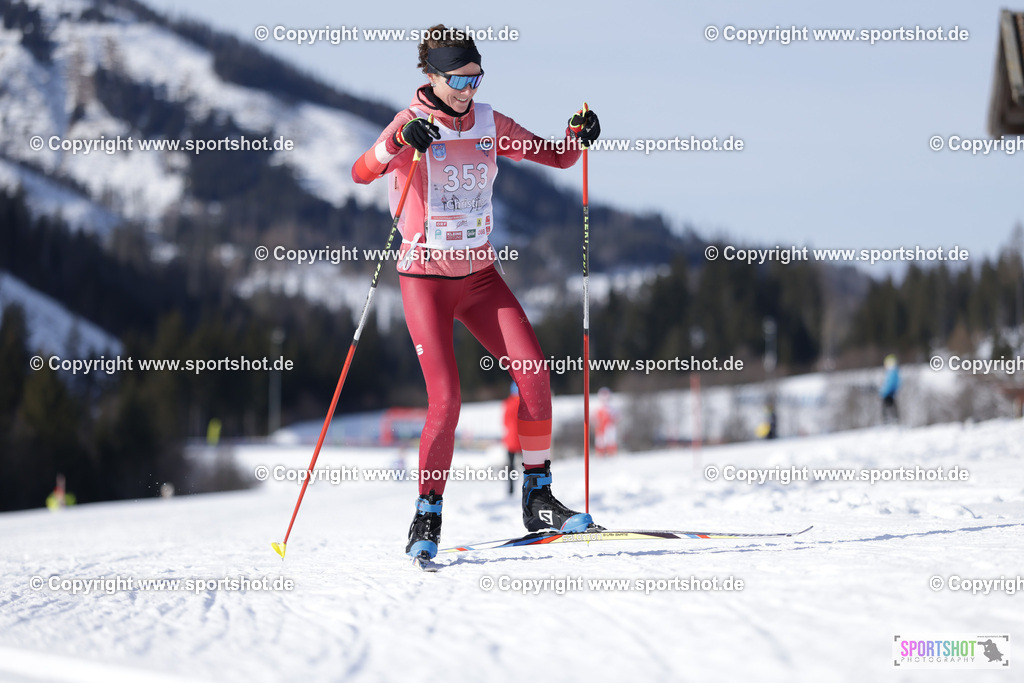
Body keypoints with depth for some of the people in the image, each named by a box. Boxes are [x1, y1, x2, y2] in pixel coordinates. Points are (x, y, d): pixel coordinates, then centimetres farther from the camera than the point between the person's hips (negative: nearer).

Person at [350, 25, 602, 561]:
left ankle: (537, 498, 4)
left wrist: (578, 135, -12)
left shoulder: (489, 124, 4)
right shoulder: (412, 126, -11)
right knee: (445, 400, -15)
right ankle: (427, 520, 0)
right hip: (425, 278, -5)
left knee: (535, 375, -8)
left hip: (479, 275, 5)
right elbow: (361, 173, -27)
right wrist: (398, 142, -45)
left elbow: (557, 157, 10)